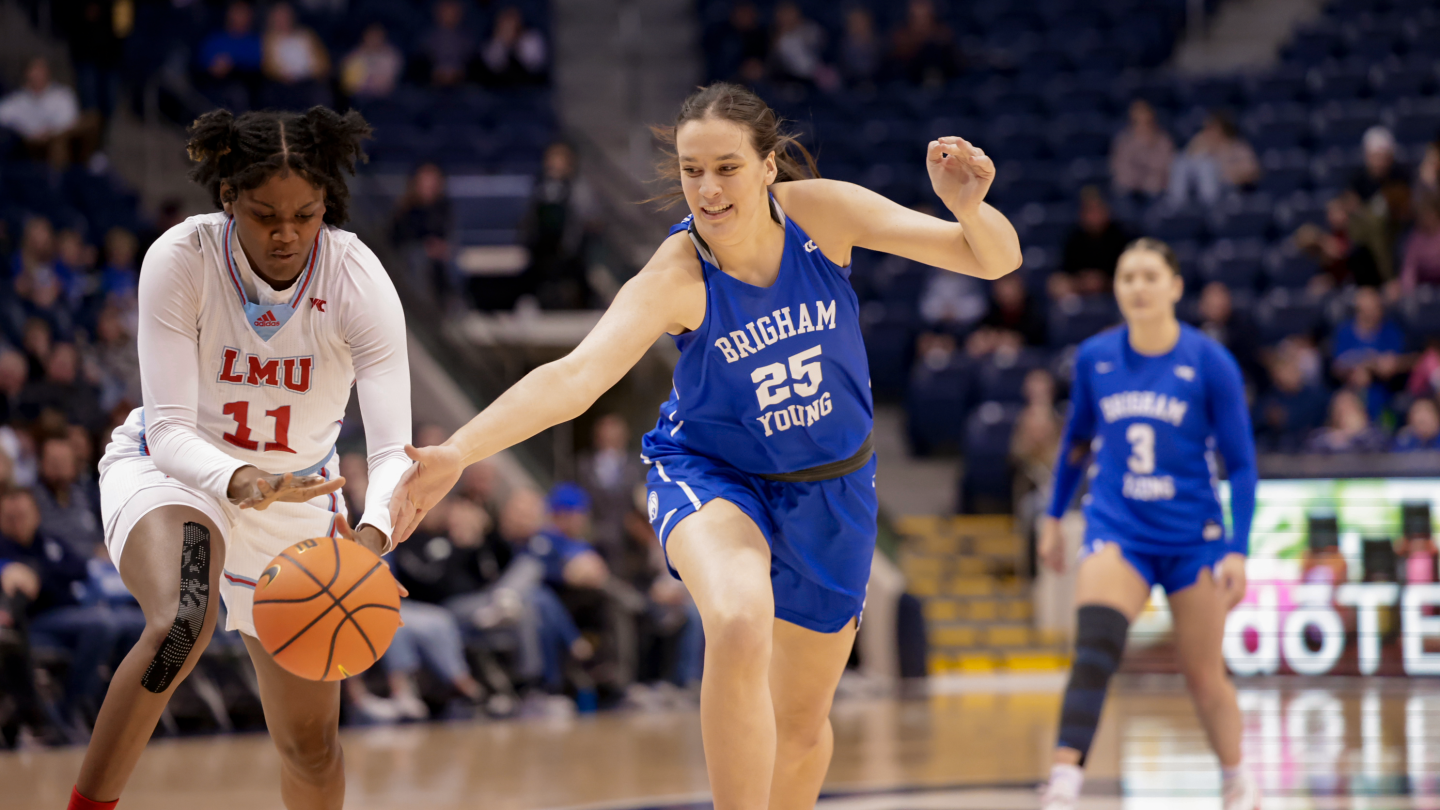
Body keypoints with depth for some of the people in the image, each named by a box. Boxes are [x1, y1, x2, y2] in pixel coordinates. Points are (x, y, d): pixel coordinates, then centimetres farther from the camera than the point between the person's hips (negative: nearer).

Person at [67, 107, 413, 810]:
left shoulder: (360, 281, -23)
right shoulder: (180, 261, -26)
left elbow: (394, 449, -29)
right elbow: (170, 430, -27)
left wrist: (371, 534, -50)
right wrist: (237, 481, -48)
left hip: (297, 489, 3)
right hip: (175, 468, -3)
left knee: (312, 745, 8)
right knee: (181, 625, -37)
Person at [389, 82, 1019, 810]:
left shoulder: (819, 213, -19)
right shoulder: (674, 278, -26)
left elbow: (996, 260, -16)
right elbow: (577, 375, -41)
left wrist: (968, 208, -40)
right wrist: (458, 452, -56)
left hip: (830, 488, 4)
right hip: (712, 475, -3)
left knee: (802, 723, 15)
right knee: (738, 627, -38)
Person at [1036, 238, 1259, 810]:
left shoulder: (1209, 362, -8)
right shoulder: (1094, 358, 0)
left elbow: (1241, 463, -4)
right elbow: (1077, 439, 18)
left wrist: (1238, 550, -10)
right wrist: (1054, 516, 20)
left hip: (1192, 536, -1)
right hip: (1117, 529, 1)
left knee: (1203, 675, 8)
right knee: (1095, 645, -23)